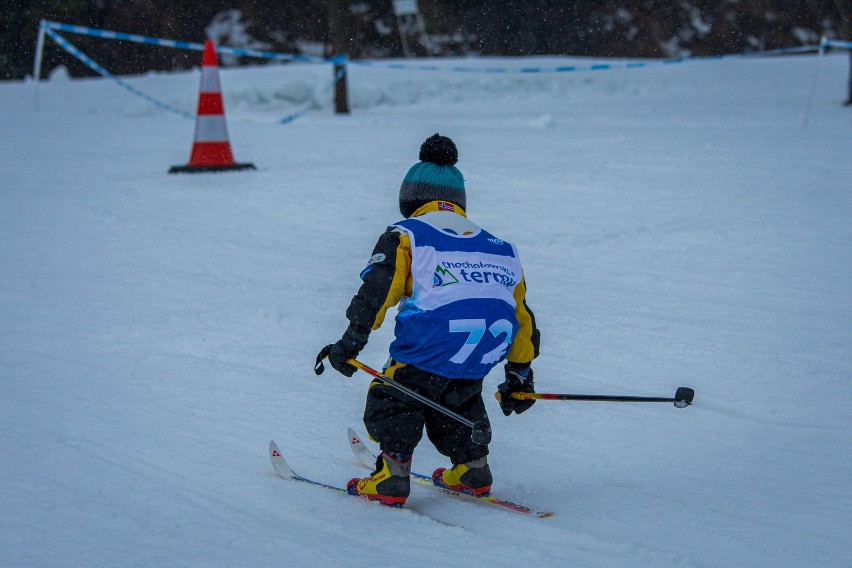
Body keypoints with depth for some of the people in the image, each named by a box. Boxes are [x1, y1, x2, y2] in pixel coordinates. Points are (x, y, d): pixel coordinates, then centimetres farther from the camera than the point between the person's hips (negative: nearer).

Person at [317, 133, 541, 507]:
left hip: (433, 337, -5)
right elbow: (522, 316, 32)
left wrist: (350, 343, 0)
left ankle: (392, 477, 5)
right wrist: (520, 377, 40)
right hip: (488, 347, 5)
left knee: (393, 399, 13)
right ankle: (472, 468, 26)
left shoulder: (406, 235, 15)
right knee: (457, 398, 30)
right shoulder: (498, 247, 30)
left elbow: (377, 289, 1)